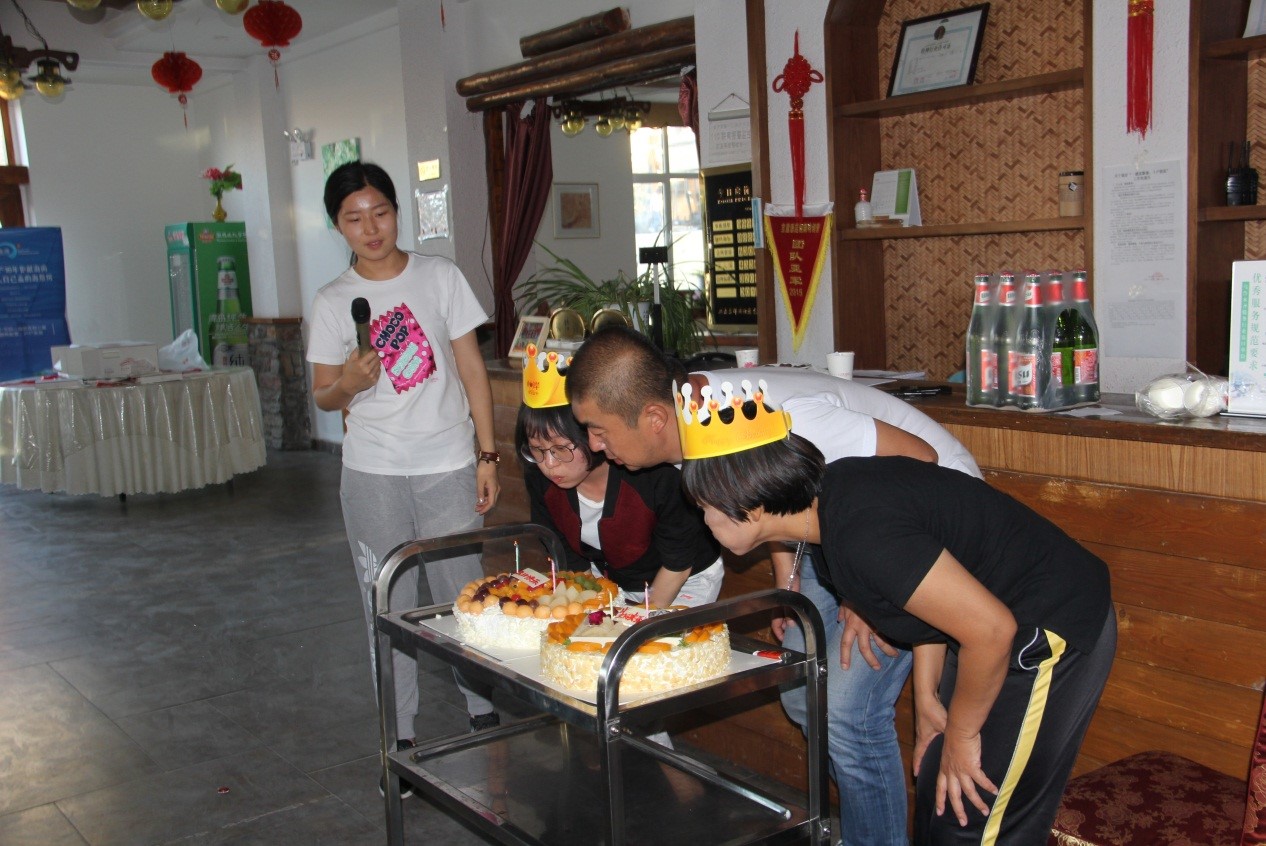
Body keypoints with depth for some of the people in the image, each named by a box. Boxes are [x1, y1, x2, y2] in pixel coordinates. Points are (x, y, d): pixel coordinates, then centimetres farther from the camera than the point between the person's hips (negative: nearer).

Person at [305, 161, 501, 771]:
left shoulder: (440, 277, 2)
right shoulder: (332, 303, 3)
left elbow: (472, 371, 4)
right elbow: (322, 396, 9)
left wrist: (487, 454, 0)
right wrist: (347, 383, -14)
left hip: (448, 467, -1)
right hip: (372, 475, 1)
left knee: (462, 595, 4)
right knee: (388, 606, 6)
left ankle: (485, 714, 23)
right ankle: (400, 737, 19)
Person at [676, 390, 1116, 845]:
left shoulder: (862, 534, -32)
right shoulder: (831, 489, -2)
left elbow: (991, 629, -29)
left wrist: (960, 732, -14)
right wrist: (927, 695, 10)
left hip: (1052, 636, -9)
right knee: (937, 796, 16)